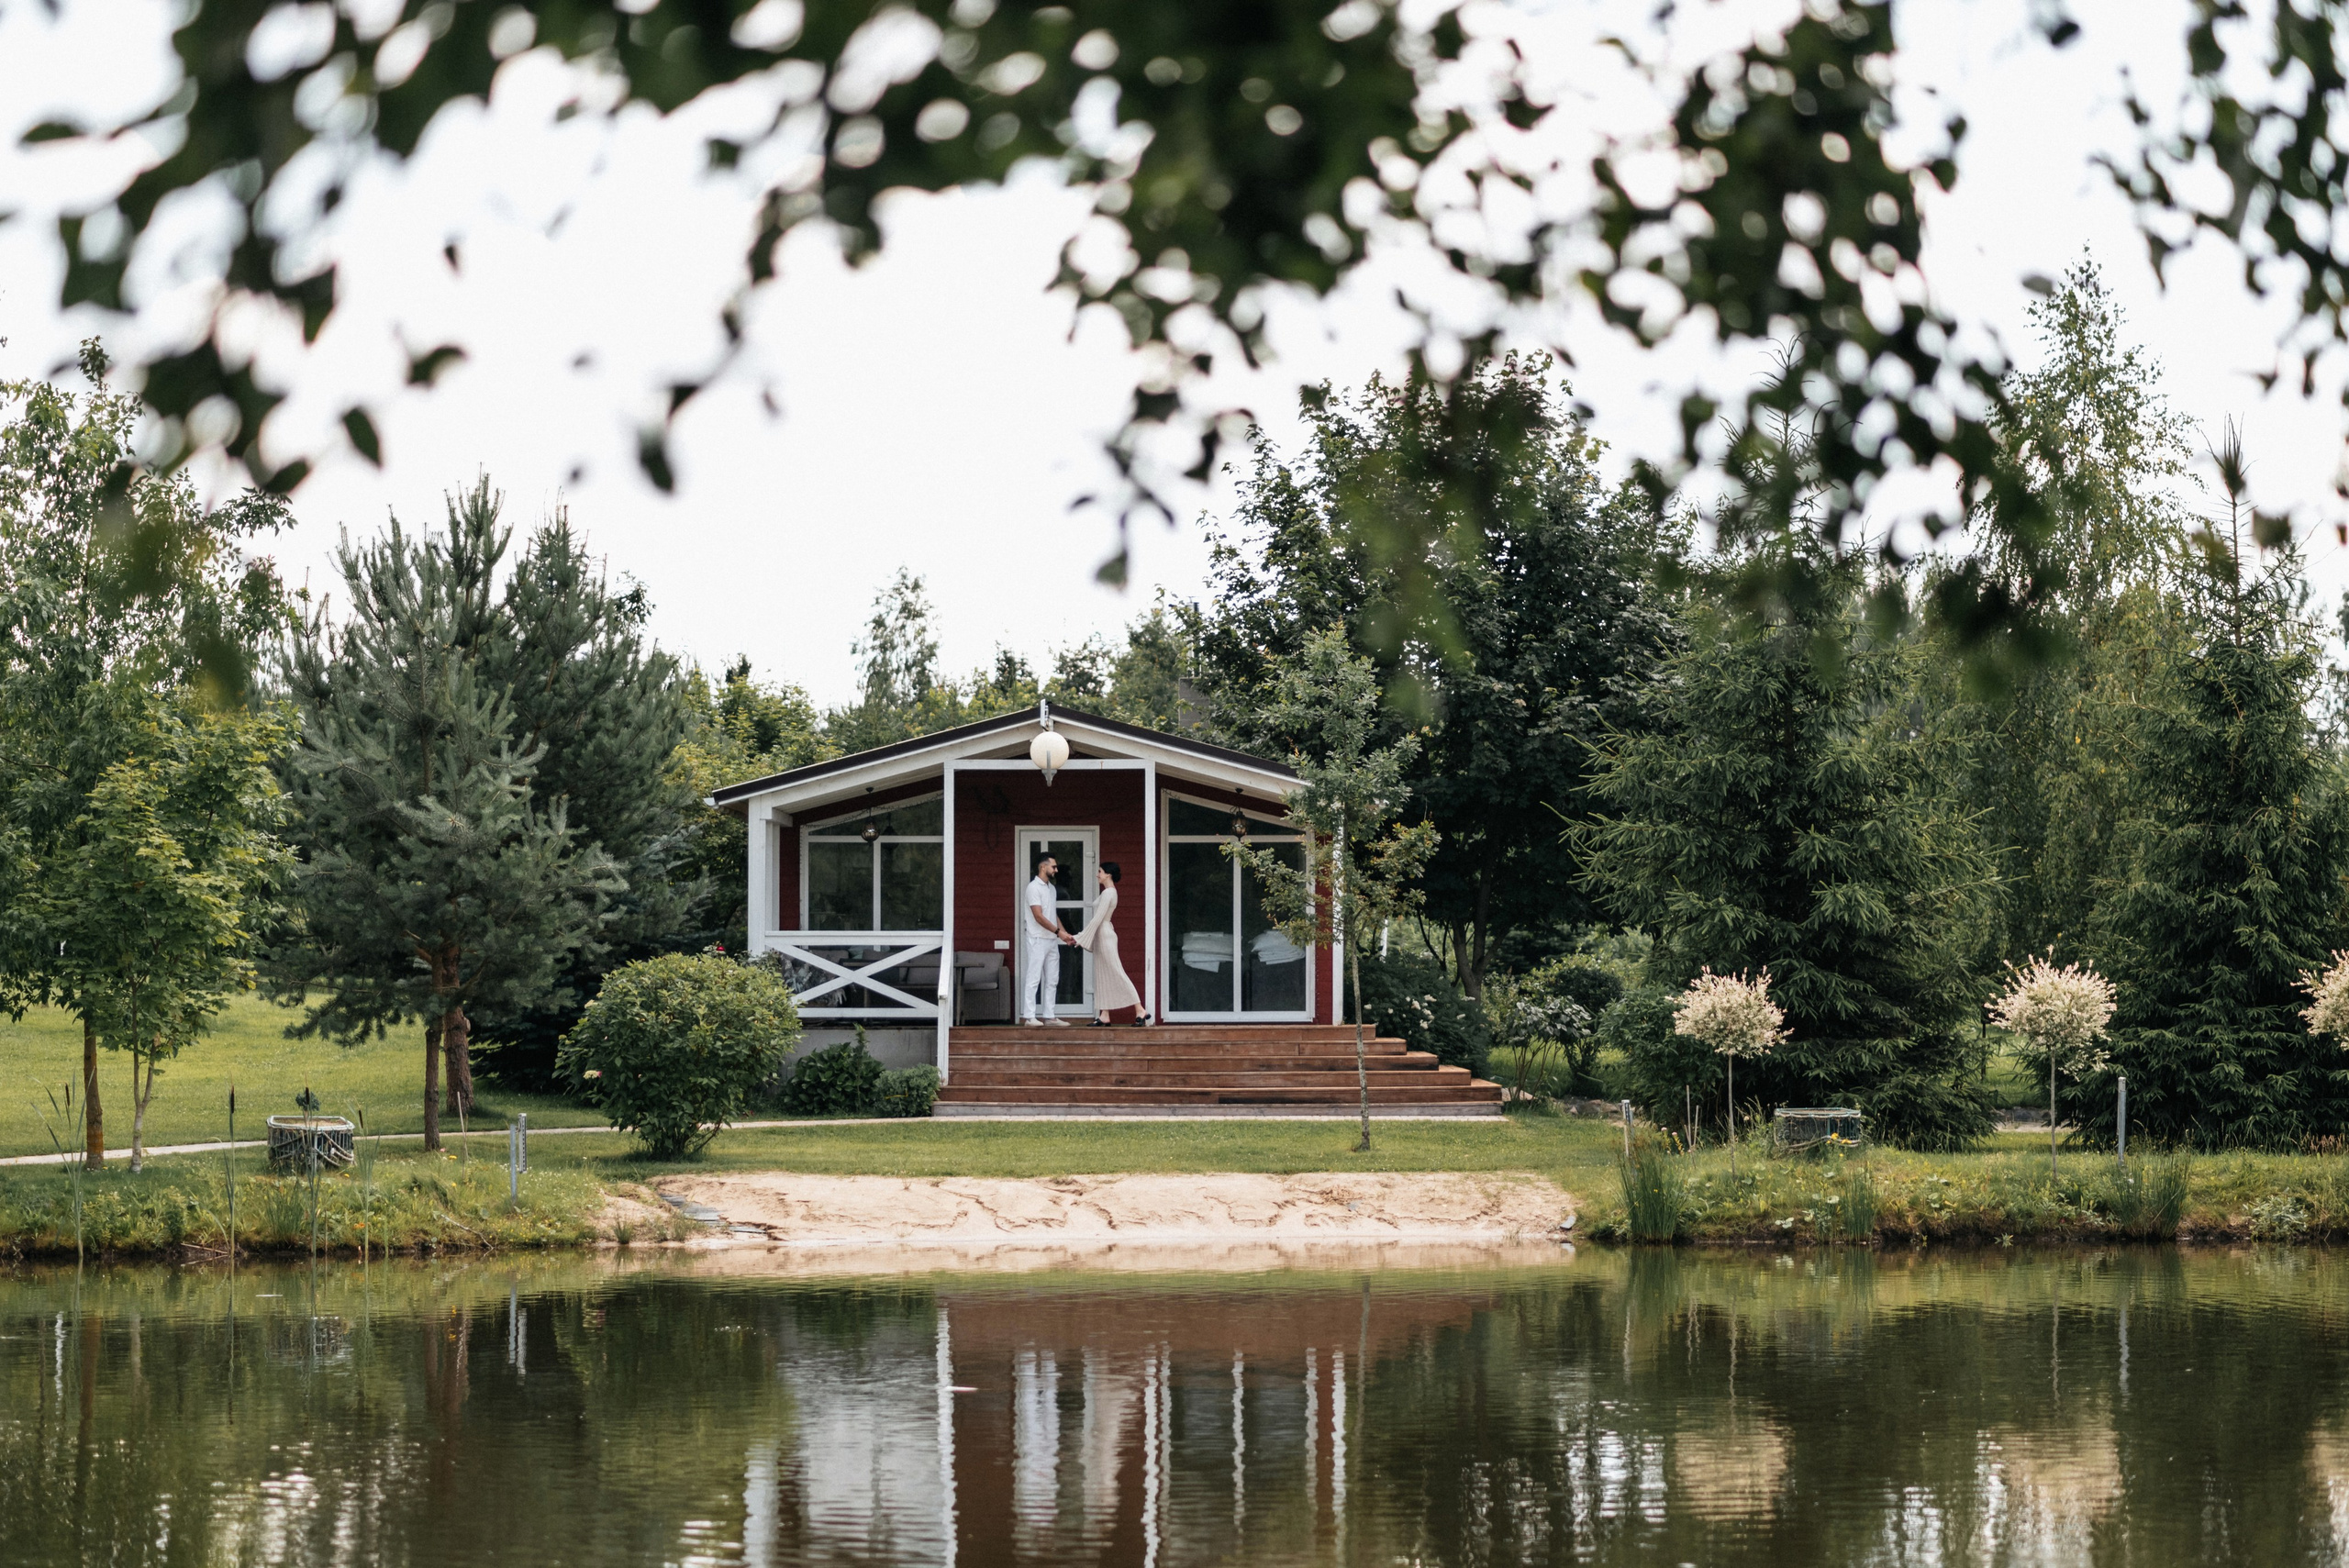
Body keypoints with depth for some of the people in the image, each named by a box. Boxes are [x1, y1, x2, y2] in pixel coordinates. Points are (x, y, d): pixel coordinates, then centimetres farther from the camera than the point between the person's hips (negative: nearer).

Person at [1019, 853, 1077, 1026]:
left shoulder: (1051, 889, 16)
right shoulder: (1034, 887, -11)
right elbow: (1038, 916, -18)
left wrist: (1065, 934, 9)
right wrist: (1059, 932, -19)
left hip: (1052, 940, 9)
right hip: (1038, 939, -9)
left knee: (1052, 980, 8)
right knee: (1034, 979, -7)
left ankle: (1048, 1016, 11)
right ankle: (1029, 1017, -8)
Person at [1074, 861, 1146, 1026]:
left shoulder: (1108, 893, -17)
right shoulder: (1110, 892, 13)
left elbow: (1097, 919, -20)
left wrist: (1082, 938, -16)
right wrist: (1082, 936, 19)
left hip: (1104, 935, -10)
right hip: (1102, 935, 10)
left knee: (1117, 973, -9)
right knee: (1102, 975, 9)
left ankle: (1139, 1010, -9)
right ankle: (1104, 1015, 9)